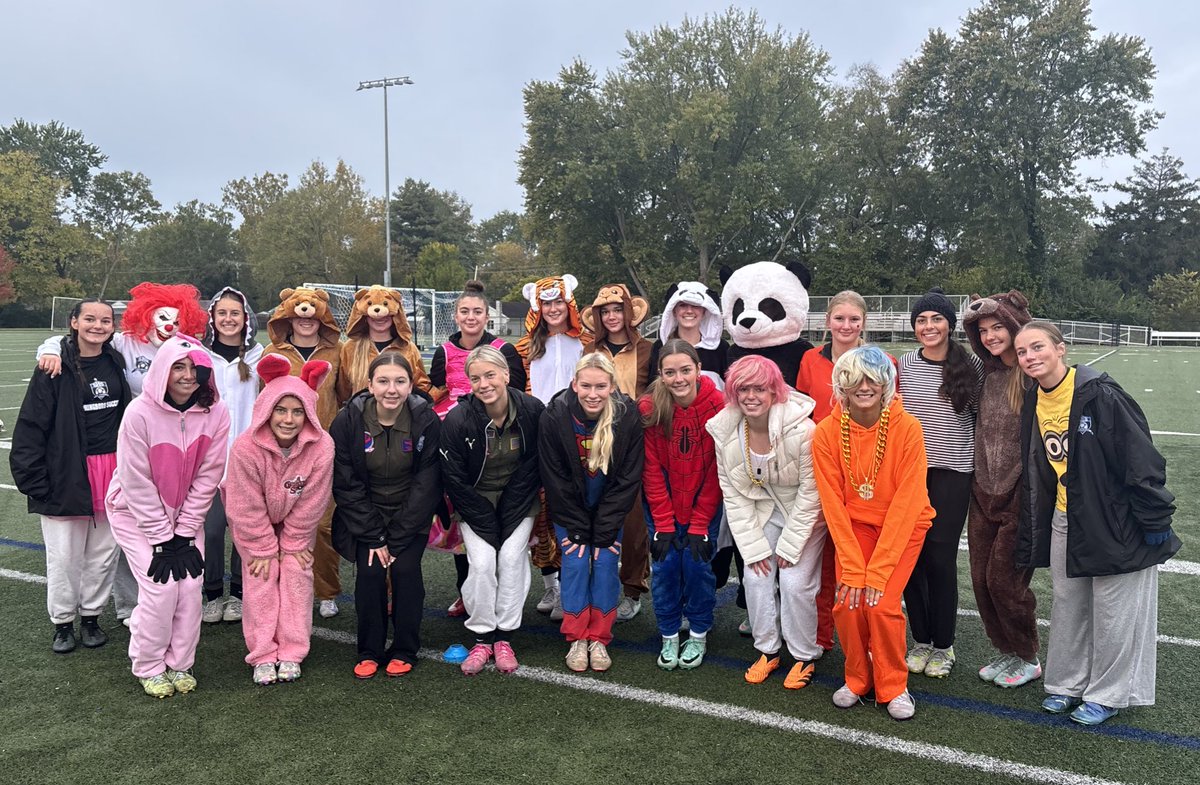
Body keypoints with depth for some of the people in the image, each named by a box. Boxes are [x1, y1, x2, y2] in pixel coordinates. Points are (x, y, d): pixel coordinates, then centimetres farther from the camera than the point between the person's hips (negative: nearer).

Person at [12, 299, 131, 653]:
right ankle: (63, 622, 22)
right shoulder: (55, 368, -7)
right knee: (64, 555, 4)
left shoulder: (116, 365, 7)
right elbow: (30, 427, -8)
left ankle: (91, 616, 26)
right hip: (67, 476, -4)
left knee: (104, 552, 10)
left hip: (111, 475, 4)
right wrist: (35, 480, -12)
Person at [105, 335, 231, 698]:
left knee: (190, 585, -5)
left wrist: (183, 535, -9)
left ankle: (179, 664, 16)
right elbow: (137, 484, -18)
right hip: (136, 512, -3)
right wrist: (163, 541, -15)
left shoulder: (215, 413, -14)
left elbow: (207, 478, -9)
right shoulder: (140, 413, -23)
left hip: (186, 514, 3)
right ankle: (149, 667, 12)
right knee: (161, 587, -11)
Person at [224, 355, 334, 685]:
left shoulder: (321, 446, -31)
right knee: (261, 581, -1)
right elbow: (247, 507, -22)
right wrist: (263, 547, -13)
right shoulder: (246, 447, -33)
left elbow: (310, 504, -18)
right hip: (254, 524, -1)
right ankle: (263, 655, 10)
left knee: (297, 577, 0)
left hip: (297, 522, 1)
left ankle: (291, 653, 12)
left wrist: (292, 543, -9)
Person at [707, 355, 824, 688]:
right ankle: (767, 650, 18)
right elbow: (733, 493, -7)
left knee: (795, 580, -11)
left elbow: (811, 491, -20)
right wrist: (754, 546, -9)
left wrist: (790, 544, -15)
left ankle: (805, 656, 11)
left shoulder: (801, 429, -28)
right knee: (756, 576, -4)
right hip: (764, 511, 4)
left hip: (805, 514, -4)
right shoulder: (725, 431, -15)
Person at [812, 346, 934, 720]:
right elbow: (833, 503, -11)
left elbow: (907, 501, -18)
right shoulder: (827, 432, -14)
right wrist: (852, 567, -16)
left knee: (881, 603, -17)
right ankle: (857, 679, 15)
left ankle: (893, 686, 9)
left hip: (903, 525, -2)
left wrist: (878, 569, -21)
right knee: (846, 602, -13)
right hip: (856, 524, 2)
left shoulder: (907, 427, -20)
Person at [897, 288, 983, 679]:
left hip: (952, 472, -2)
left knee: (941, 557, -1)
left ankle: (943, 645, 19)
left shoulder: (971, 365, -2)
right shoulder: (904, 365, 3)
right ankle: (920, 640, 23)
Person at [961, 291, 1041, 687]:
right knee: (982, 578, 10)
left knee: (1004, 579, 1)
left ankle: (1027, 658, 23)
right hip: (984, 491, 7)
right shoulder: (990, 375, 8)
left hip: (1021, 495, -7)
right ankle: (1006, 651, 30)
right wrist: (981, 480, 12)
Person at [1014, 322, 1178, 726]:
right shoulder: (1034, 404, 1)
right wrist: (1029, 539, 13)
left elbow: (1142, 457, -18)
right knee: (1067, 605, 16)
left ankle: (1108, 694, 23)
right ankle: (1068, 684, 32)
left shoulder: (1099, 394, -21)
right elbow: (1034, 475, 10)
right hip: (1064, 522, 7)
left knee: (1113, 610, 6)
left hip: (1114, 522, -7)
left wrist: (1154, 519, -15)